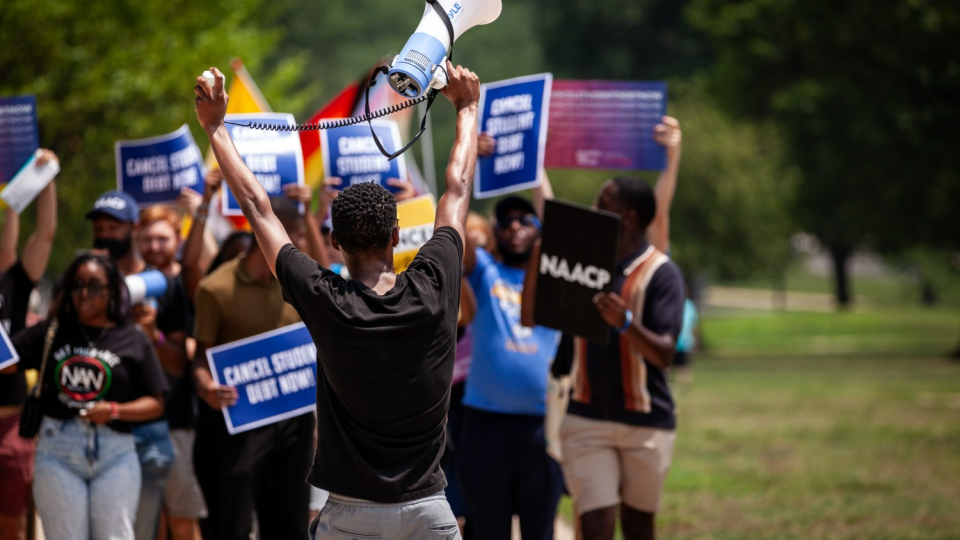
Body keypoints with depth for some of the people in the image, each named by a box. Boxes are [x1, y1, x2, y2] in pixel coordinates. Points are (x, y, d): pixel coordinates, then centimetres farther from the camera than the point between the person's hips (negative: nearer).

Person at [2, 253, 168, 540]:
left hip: (115, 452, -1)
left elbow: (155, 404, 3)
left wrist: (115, 410, -11)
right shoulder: (51, 333, 9)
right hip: (57, 450, 1)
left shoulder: (133, 339, 6)